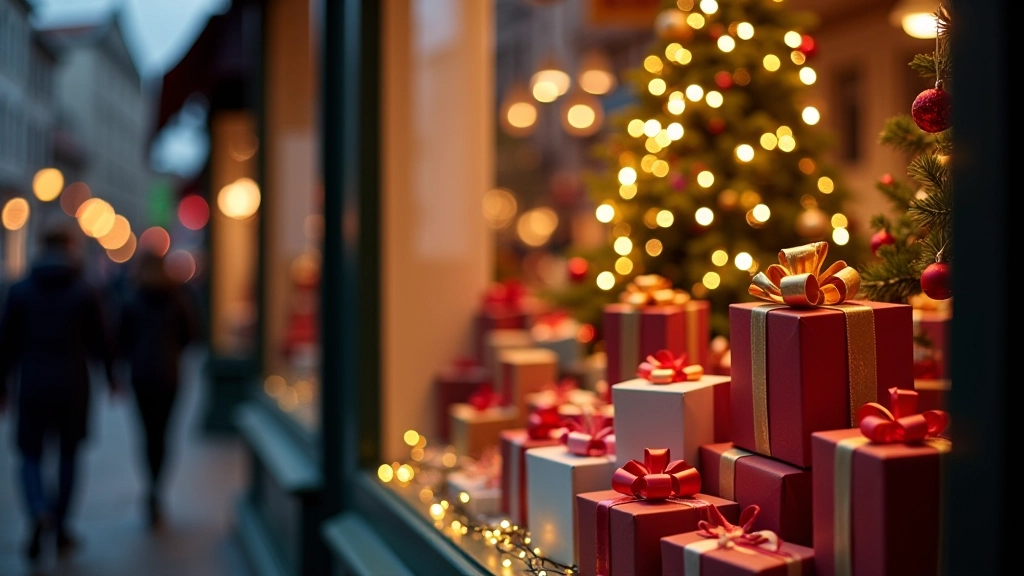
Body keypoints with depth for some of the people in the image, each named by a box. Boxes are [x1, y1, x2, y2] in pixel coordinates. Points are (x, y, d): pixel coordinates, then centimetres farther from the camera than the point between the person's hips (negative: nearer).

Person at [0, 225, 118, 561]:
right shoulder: (86, 292, -4)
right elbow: (101, 340, 1)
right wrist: (110, 375, 16)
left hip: (33, 387, 0)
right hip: (73, 388, 0)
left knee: (31, 455, 9)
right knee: (68, 457, 13)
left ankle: (40, 512, -18)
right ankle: (60, 529, 16)